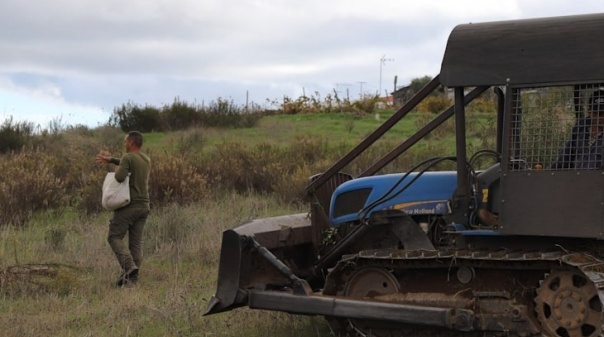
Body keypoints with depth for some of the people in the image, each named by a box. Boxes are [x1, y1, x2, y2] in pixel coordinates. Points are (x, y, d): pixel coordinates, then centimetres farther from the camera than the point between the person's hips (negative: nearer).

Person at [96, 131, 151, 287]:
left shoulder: (128, 157, -9)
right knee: (136, 242, 5)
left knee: (115, 237, 0)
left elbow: (120, 177, -22)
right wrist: (111, 160, 35)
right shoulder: (146, 159, 15)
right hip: (144, 205, 7)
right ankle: (132, 278, 0)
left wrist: (117, 169, -1)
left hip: (129, 205, -7)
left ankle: (129, 265, -21)